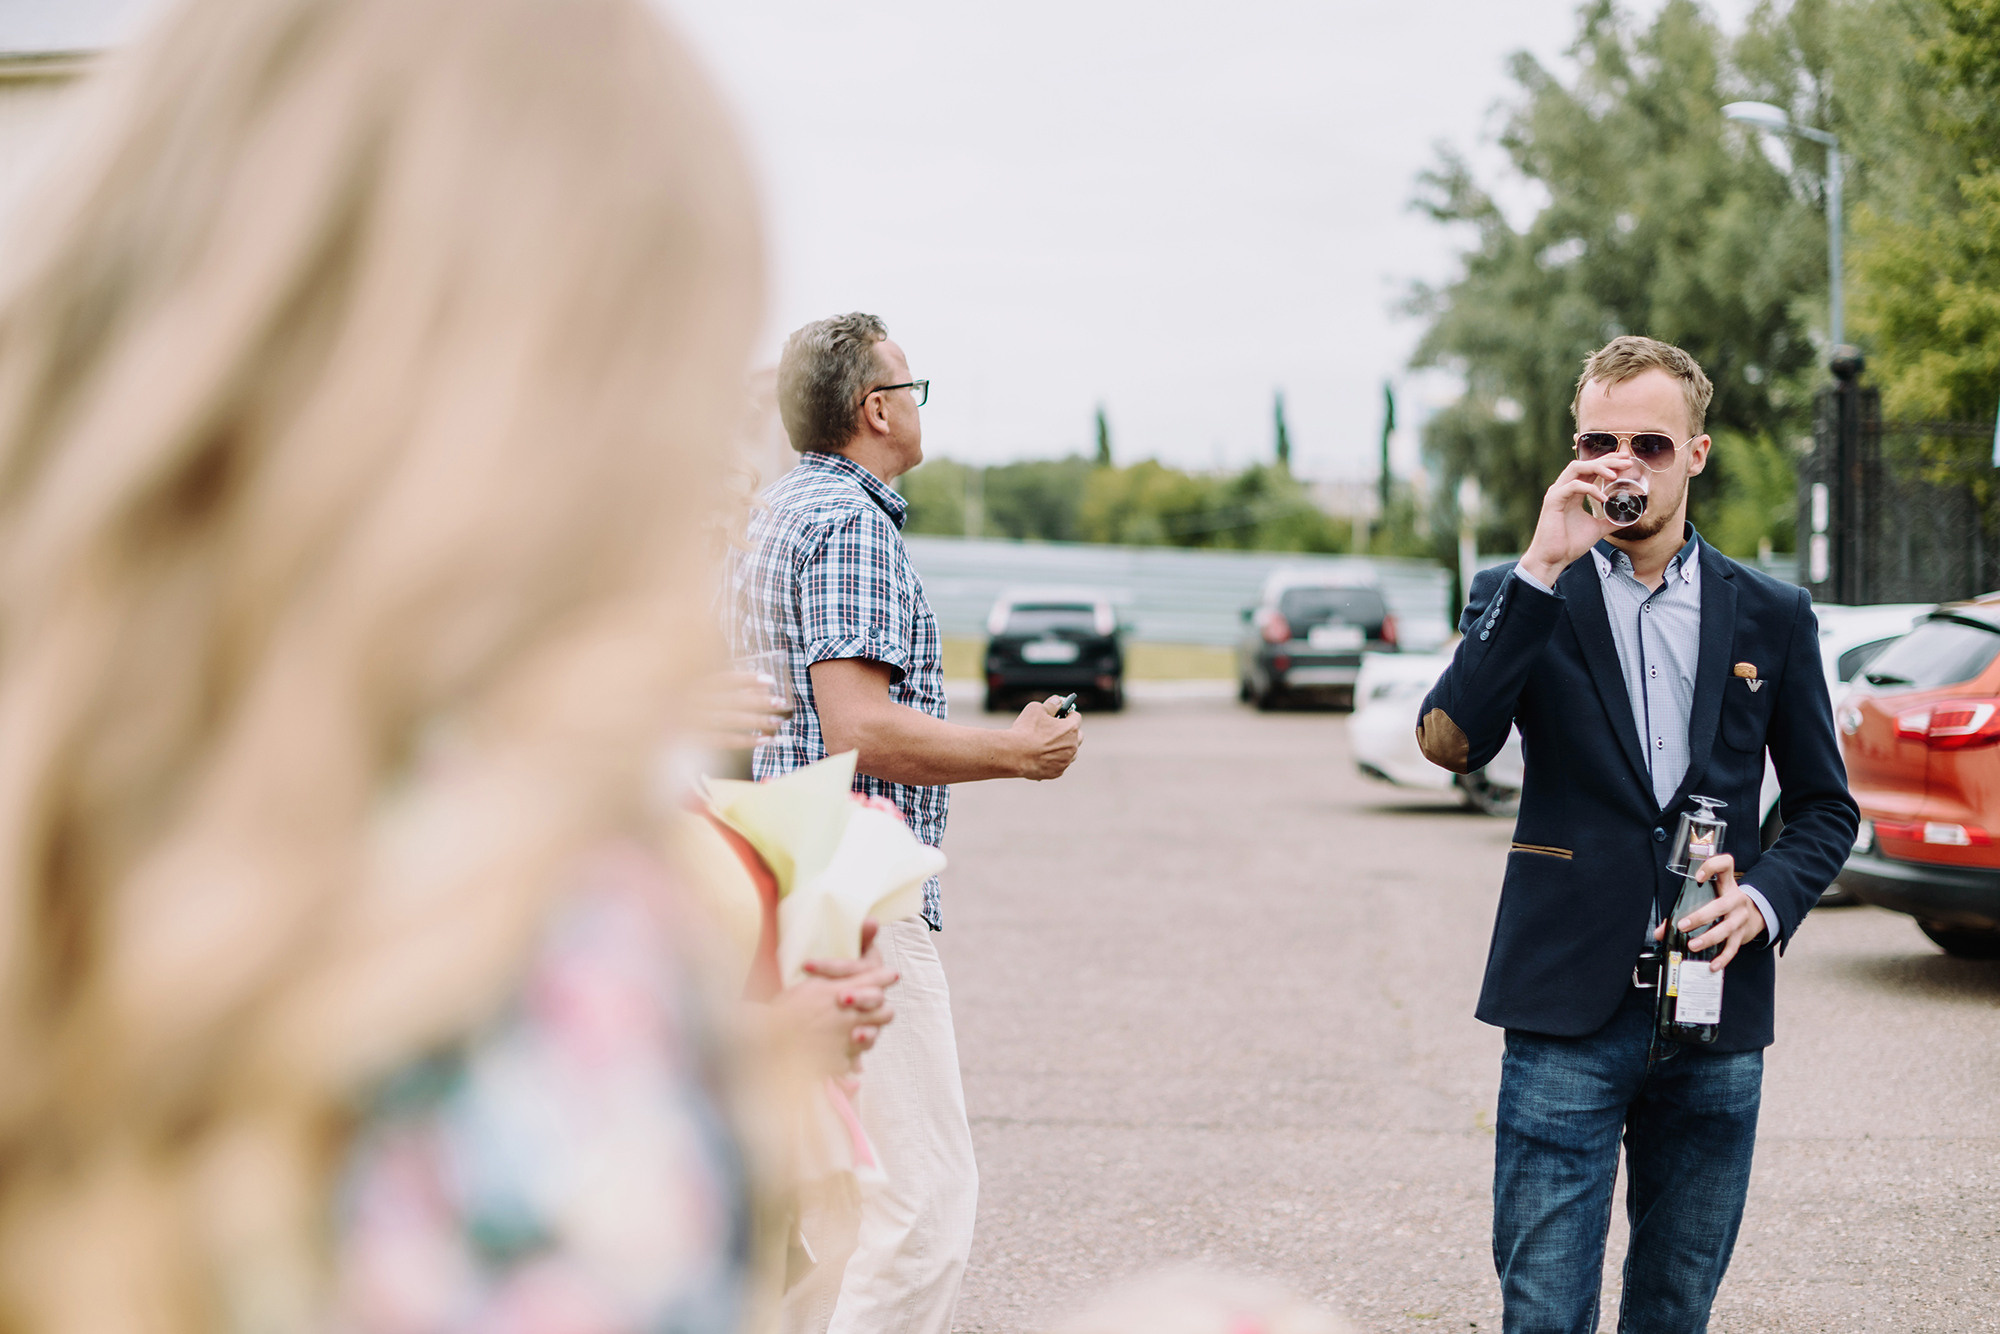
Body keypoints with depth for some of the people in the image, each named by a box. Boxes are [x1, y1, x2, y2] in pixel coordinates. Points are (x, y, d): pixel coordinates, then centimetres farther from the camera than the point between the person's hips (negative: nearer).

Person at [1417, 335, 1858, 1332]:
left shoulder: (1772, 616, 9)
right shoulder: (1522, 600, 4)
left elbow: (1825, 805, 14)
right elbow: (1450, 741, -14)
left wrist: (1765, 897, -6)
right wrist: (1542, 567, -19)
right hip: (1569, 1013, -2)